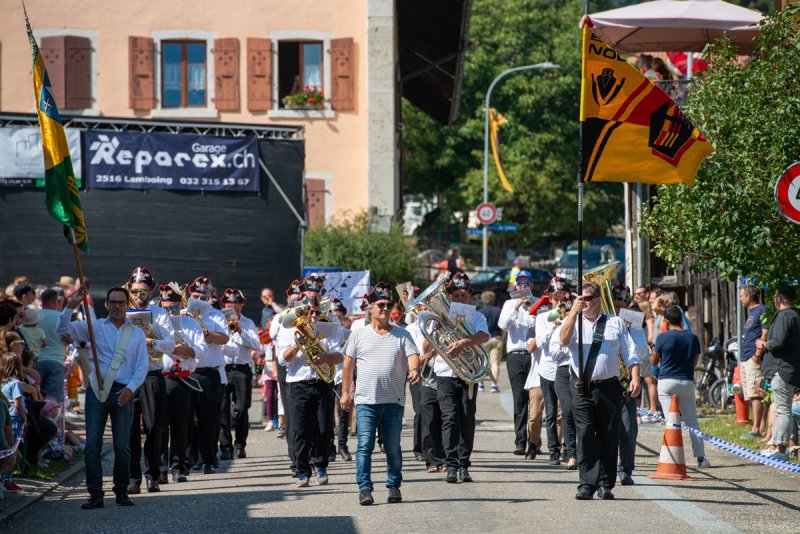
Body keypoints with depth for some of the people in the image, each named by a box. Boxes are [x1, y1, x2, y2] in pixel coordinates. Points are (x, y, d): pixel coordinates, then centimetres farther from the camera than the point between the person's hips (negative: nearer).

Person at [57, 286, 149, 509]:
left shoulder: (137, 334, 14)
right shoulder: (94, 327, 10)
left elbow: (143, 365, 8)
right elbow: (63, 329, 1)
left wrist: (131, 388, -7)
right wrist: (71, 306, -13)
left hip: (123, 393, 0)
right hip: (97, 391, 0)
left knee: (122, 446, -2)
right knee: (93, 444, -8)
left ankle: (121, 492, 10)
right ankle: (95, 495, -7)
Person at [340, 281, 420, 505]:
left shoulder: (402, 335, 8)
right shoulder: (359, 335, 6)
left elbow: (413, 356, -5)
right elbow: (348, 363, 11)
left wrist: (414, 369, -27)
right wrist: (345, 392, 9)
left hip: (394, 402, 1)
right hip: (366, 401, -1)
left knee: (393, 447, 7)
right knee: (365, 445, -9)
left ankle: (394, 486, 19)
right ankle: (364, 488, -7)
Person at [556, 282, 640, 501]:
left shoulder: (615, 323, 13)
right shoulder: (573, 322, 12)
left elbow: (630, 353, 9)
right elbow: (564, 340, -10)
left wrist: (635, 378, -4)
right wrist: (574, 312, -13)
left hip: (609, 388, 1)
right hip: (583, 390, -1)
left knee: (609, 438, 3)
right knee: (585, 436, -9)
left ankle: (606, 485, 9)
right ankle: (587, 483, -10)